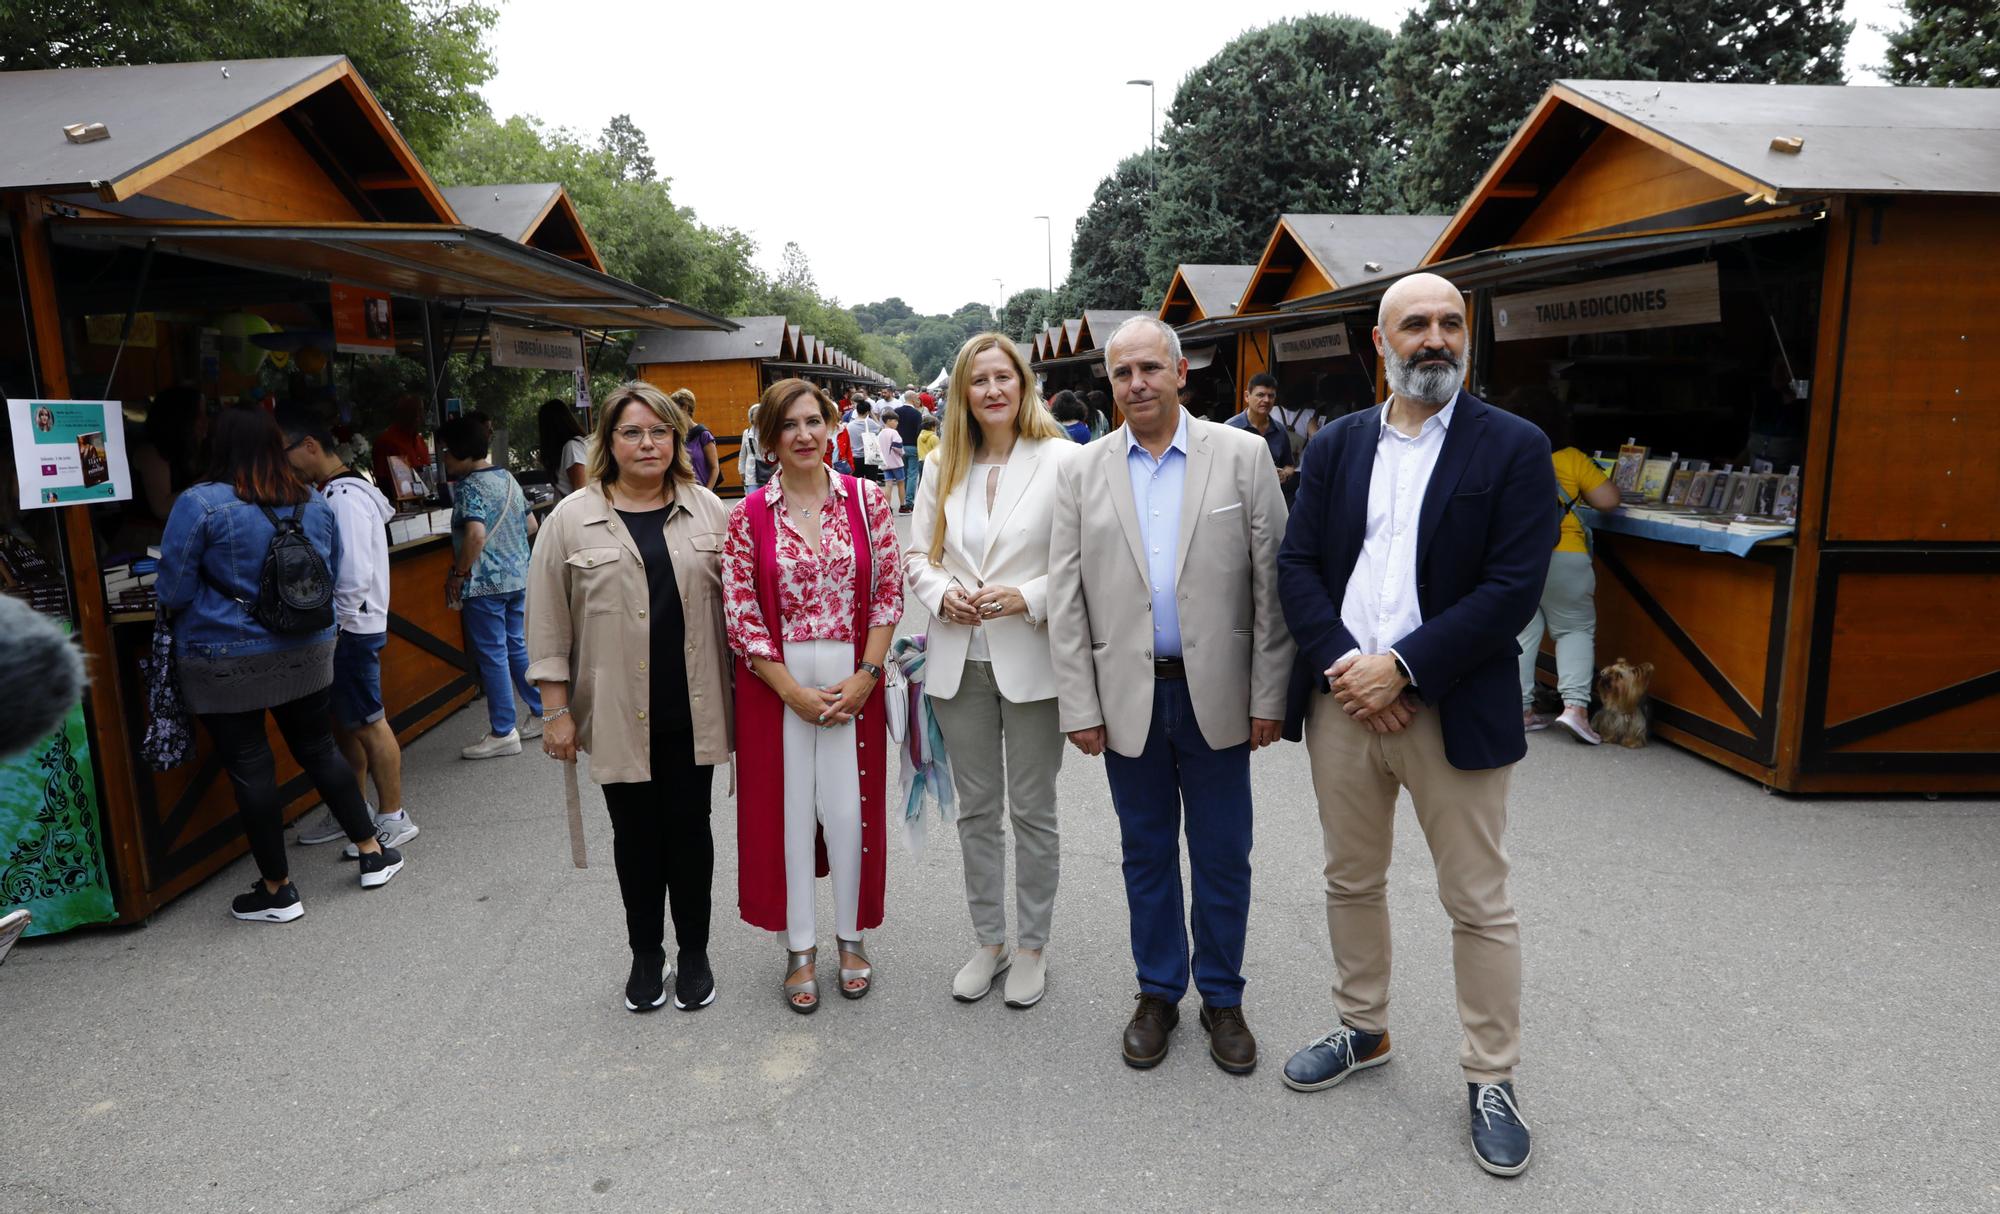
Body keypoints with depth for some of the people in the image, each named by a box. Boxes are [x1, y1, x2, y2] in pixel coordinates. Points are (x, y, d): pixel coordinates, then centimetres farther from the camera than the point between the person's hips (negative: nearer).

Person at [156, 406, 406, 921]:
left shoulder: (201, 503, -14)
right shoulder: (314, 502, 3)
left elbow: (172, 593, -11)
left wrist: (222, 595, 9)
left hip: (226, 663, -5)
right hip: (306, 653, 5)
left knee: (250, 768, 5)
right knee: (319, 749, 18)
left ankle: (277, 889, 16)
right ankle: (373, 852, 23)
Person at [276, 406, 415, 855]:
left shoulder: (344, 498, -18)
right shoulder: (329, 492, 13)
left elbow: (354, 576, -24)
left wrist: (333, 629, -17)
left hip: (351, 629, -10)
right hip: (342, 628, 10)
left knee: (368, 722, -1)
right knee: (344, 722, 17)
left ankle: (393, 818, 10)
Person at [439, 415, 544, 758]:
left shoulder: (469, 486, -14)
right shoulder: (508, 478, 10)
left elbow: (476, 535, -26)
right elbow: (529, 524, 18)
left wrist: (458, 574, -16)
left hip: (485, 583, -8)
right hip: (518, 577, 8)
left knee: (492, 655, -1)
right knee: (517, 647, 17)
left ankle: (503, 733, 5)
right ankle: (542, 713, 23)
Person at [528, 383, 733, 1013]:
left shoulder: (707, 509, 4)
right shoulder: (572, 519, -2)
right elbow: (548, 620, -1)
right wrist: (556, 709, -4)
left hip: (693, 710, 1)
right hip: (618, 715, -1)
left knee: (690, 828, 11)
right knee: (635, 834, 12)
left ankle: (694, 952, 27)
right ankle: (646, 954, 30)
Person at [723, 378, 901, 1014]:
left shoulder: (867, 500, -1)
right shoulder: (749, 515, -3)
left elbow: (890, 591, 0)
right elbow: (741, 614, -4)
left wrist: (865, 676, -8)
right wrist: (794, 692, -9)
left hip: (854, 680, 0)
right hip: (775, 683, 0)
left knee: (850, 808, 6)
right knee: (786, 810, 8)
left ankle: (851, 936, 28)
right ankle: (799, 947, 26)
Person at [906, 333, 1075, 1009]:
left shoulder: (1062, 459, -7)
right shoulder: (942, 467, 8)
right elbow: (918, 555, 11)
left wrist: (1029, 598, -20)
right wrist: (943, 594, -8)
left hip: (1031, 661, -4)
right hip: (960, 661, 4)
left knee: (1033, 811, 9)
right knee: (976, 809, 14)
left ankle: (1032, 945, 27)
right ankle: (989, 940, 31)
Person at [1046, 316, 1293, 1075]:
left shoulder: (1241, 456, -2)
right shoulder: (1082, 472, 2)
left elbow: (1272, 582, -3)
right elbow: (1065, 600, 1)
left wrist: (1268, 695, -7)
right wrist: (1079, 707, -3)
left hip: (1216, 695, -1)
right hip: (1128, 698, 1)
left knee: (1223, 856, 10)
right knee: (1146, 854, 14)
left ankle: (1222, 998, 30)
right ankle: (1158, 993, 33)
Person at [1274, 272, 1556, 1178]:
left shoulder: (1514, 448, -4)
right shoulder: (1335, 445, 7)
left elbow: (1514, 587, -12)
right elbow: (1296, 564, 2)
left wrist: (1400, 667, -17)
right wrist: (1343, 666, -12)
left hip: (1453, 711, -3)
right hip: (1342, 698, 4)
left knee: (1479, 905, 7)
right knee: (1352, 882, 17)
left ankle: (1491, 1078, 26)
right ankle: (1362, 1031, 38)